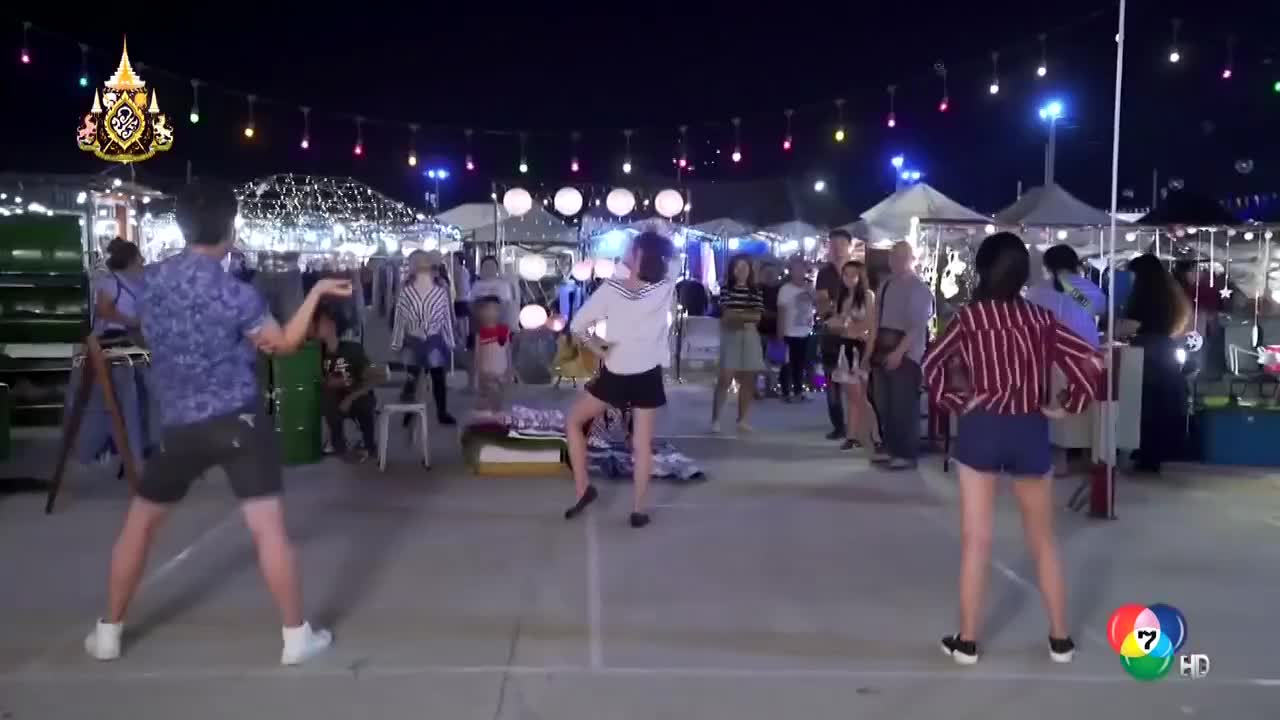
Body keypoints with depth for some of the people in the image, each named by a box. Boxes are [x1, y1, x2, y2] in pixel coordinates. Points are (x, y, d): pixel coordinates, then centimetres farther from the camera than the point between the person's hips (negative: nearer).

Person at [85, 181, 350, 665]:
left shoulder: (151, 280, 2)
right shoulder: (233, 294, -12)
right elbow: (284, 342, 0)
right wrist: (317, 291, 5)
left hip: (179, 425, 4)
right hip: (237, 419, -4)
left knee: (141, 521, 20)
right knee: (269, 527, -1)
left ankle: (109, 632, 27)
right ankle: (296, 636, 5)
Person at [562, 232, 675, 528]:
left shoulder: (611, 289, -14)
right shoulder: (666, 289, -10)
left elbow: (577, 326, -12)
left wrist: (599, 349, -1)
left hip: (615, 375, -2)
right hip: (647, 376, 2)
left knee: (573, 421, 19)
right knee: (643, 444, 9)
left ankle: (582, 488, 15)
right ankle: (638, 510, 13)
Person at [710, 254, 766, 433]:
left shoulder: (756, 292, 8)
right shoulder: (726, 289, 1)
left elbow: (757, 316, -1)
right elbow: (726, 315, -8)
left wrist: (736, 316, -8)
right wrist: (748, 316, -6)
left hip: (750, 338, 3)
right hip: (730, 337, -3)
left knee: (748, 381, 4)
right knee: (724, 379, -9)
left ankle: (742, 420, 13)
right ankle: (715, 419, -4)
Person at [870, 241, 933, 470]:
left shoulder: (918, 288, -8)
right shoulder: (885, 285, 13)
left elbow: (918, 325, -15)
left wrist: (899, 352, -22)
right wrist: (873, 348, 9)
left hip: (905, 355, -7)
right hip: (882, 352, 7)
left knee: (904, 406, -5)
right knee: (884, 405, 11)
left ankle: (907, 453, 3)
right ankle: (890, 448, 21)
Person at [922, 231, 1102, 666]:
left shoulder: (968, 318, -5)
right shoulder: (1041, 319, 0)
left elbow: (932, 366, -8)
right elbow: (1091, 362, -6)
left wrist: (957, 402, -1)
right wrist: (1067, 406, 2)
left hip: (981, 429, -2)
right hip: (1030, 432, 2)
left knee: (976, 540, 6)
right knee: (1043, 540, 16)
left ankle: (967, 641, 11)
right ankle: (1060, 639, 23)